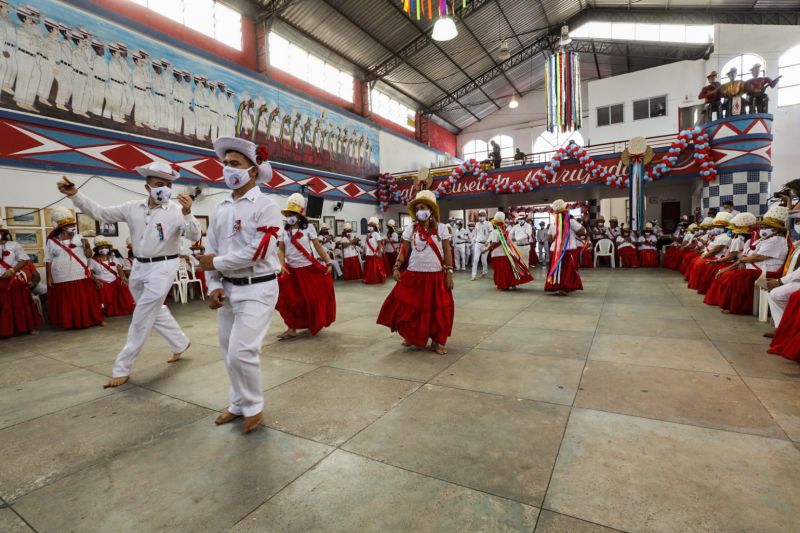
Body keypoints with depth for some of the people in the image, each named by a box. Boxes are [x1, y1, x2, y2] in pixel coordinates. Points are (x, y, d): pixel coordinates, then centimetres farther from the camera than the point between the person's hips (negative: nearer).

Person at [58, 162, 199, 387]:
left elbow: (194, 236, -23)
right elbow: (99, 212, 8)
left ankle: (122, 368, 11)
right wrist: (75, 194, -5)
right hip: (139, 267, 6)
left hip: (162, 268, -6)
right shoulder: (133, 208, 2)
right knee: (155, 311, 18)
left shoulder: (176, 210, -13)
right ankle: (180, 343, 38)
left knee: (141, 318, -1)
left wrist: (187, 213, -39)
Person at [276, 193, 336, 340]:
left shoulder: (308, 227, -3)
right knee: (290, 300, 1)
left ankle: (315, 325, 26)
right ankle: (292, 329, 12)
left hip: (309, 269, -3)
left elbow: (318, 247, -2)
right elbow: (281, 250, 3)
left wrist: (329, 262, -7)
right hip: (291, 271, 3)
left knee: (313, 298, 6)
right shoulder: (284, 230, 5)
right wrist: (282, 265, -13)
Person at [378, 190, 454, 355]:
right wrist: (396, 267, -8)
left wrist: (449, 272, -5)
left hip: (436, 276, 0)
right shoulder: (410, 229, 2)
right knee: (408, 306, 4)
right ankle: (410, 336, 29)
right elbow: (404, 251, 4)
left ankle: (437, 342, 24)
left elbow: (447, 252, 0)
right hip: (414, 275, 1)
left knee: (438, 310, 5)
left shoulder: (441, 228, 0)